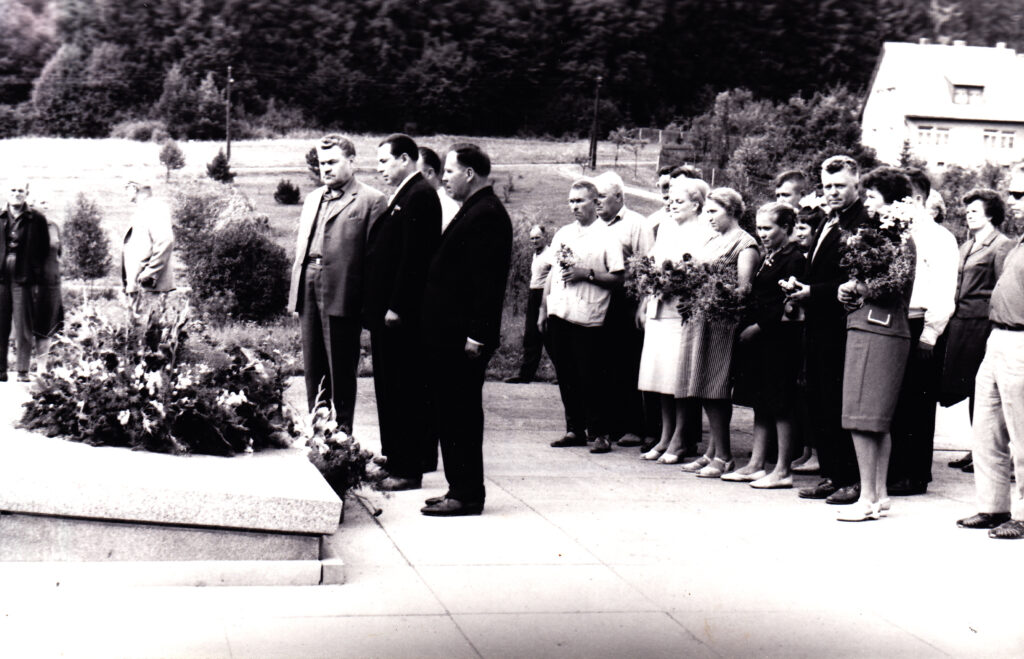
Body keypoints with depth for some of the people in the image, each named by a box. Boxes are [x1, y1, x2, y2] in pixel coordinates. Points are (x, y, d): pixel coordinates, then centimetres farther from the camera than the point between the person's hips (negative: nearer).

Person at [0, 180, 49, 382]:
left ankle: (23, 371, 5)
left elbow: (43, 250, 4)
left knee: (23, 327, 0)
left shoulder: (37, 220, 2)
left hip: (23, 279, -3)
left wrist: (37, 277, -3)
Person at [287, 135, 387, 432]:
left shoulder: (371, 201, -4)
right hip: (308, 291, 7)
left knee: (341, 370, 0)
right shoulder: (312, 199, 19)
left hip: (342, 295, -7)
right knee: (313, 366, 12)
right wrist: (295, 291, 12)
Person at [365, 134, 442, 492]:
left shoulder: (420, 196, -13)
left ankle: (408, 471, 2)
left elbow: (414, 257, -20)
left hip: (402, 316, -10)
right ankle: (394, 463, 21)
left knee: (405, 393, -4)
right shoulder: (401, 197, 18)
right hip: (385, 312, 10)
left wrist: (397, 308, -21)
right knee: (388, 391, 14)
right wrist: (373, 307, 15)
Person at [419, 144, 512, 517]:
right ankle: (461, 489, 20)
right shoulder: (473, 211, 19)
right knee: (452, 413, 13)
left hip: (464, 337, -10)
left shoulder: (487, 214, -14)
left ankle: (467, 495, 1)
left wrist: (476, 335, -23)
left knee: (461, 415, -5)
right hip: (450, 335, 10)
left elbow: (487, 280, -20)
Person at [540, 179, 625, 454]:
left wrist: (588, 274, -16)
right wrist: (543, 308, 15)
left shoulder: (607, 237, -1)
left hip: (589, 318, -6)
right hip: (559, 315, 6)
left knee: (592, 378, -4)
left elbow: (618, 279, -6)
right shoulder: (563, 234, 16)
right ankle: (574, 429, 17)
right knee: (566, 376, 8)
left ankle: (600, 432, 4)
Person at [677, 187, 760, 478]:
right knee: (705, 389, 8)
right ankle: (713, 451, 14)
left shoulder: (745, 243, -4)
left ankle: (723, 456, -2)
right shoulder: (712, 241, 22)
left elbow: (743, 286, -13)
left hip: (722, 320, -8)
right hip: (699, 318, 8)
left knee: (715, 389, -8)